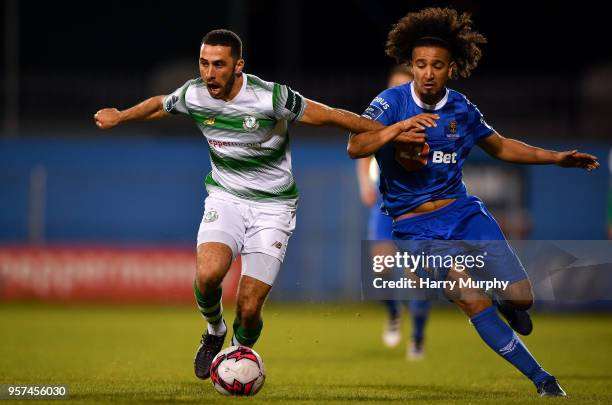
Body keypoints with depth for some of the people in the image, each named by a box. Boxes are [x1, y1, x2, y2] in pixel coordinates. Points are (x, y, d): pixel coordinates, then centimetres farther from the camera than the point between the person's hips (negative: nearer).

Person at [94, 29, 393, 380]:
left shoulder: (271, 97, -20)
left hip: (273, 205, -2)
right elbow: (158, 105, 16)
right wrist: (118, 118, 31)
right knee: (208, 274, -27)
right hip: (225, 196, 3)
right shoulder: (193, 95, -7)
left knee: (249, 309, -11)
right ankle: (214, 331, 7)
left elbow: (330, 115, -12)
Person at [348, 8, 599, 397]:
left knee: (520, 298, -10)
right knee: (475, 303, -18)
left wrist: (557, 157, 11)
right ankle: (542, 380, -6)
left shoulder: (460, 108, 3)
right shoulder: (392, 101, -8)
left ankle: (507, 303, 30)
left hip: (462, 210, 3)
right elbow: (355, 147, -20)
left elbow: (500, 146, 18)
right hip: (415, 226, -3)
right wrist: (401, 126, -33)